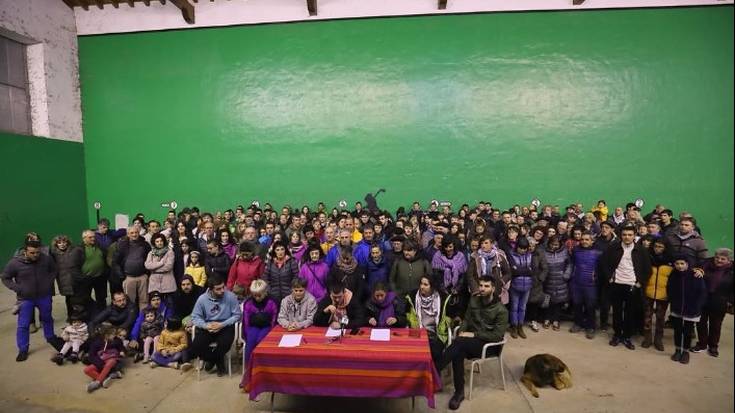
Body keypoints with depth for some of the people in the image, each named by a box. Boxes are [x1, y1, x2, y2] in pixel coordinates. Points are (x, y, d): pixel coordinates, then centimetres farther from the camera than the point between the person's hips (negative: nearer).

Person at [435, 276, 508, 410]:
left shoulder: (501, 310, -10)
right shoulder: (474, 300, 7)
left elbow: (497, 335, -15)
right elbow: (467, 319, 12)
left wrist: (474, 334, -20)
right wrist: (461, 331, -10)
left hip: (489, 344, -5)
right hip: (470, 340, 5)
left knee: (459, 343, -33)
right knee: (458, 353, -30)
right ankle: (459, 392, -19)